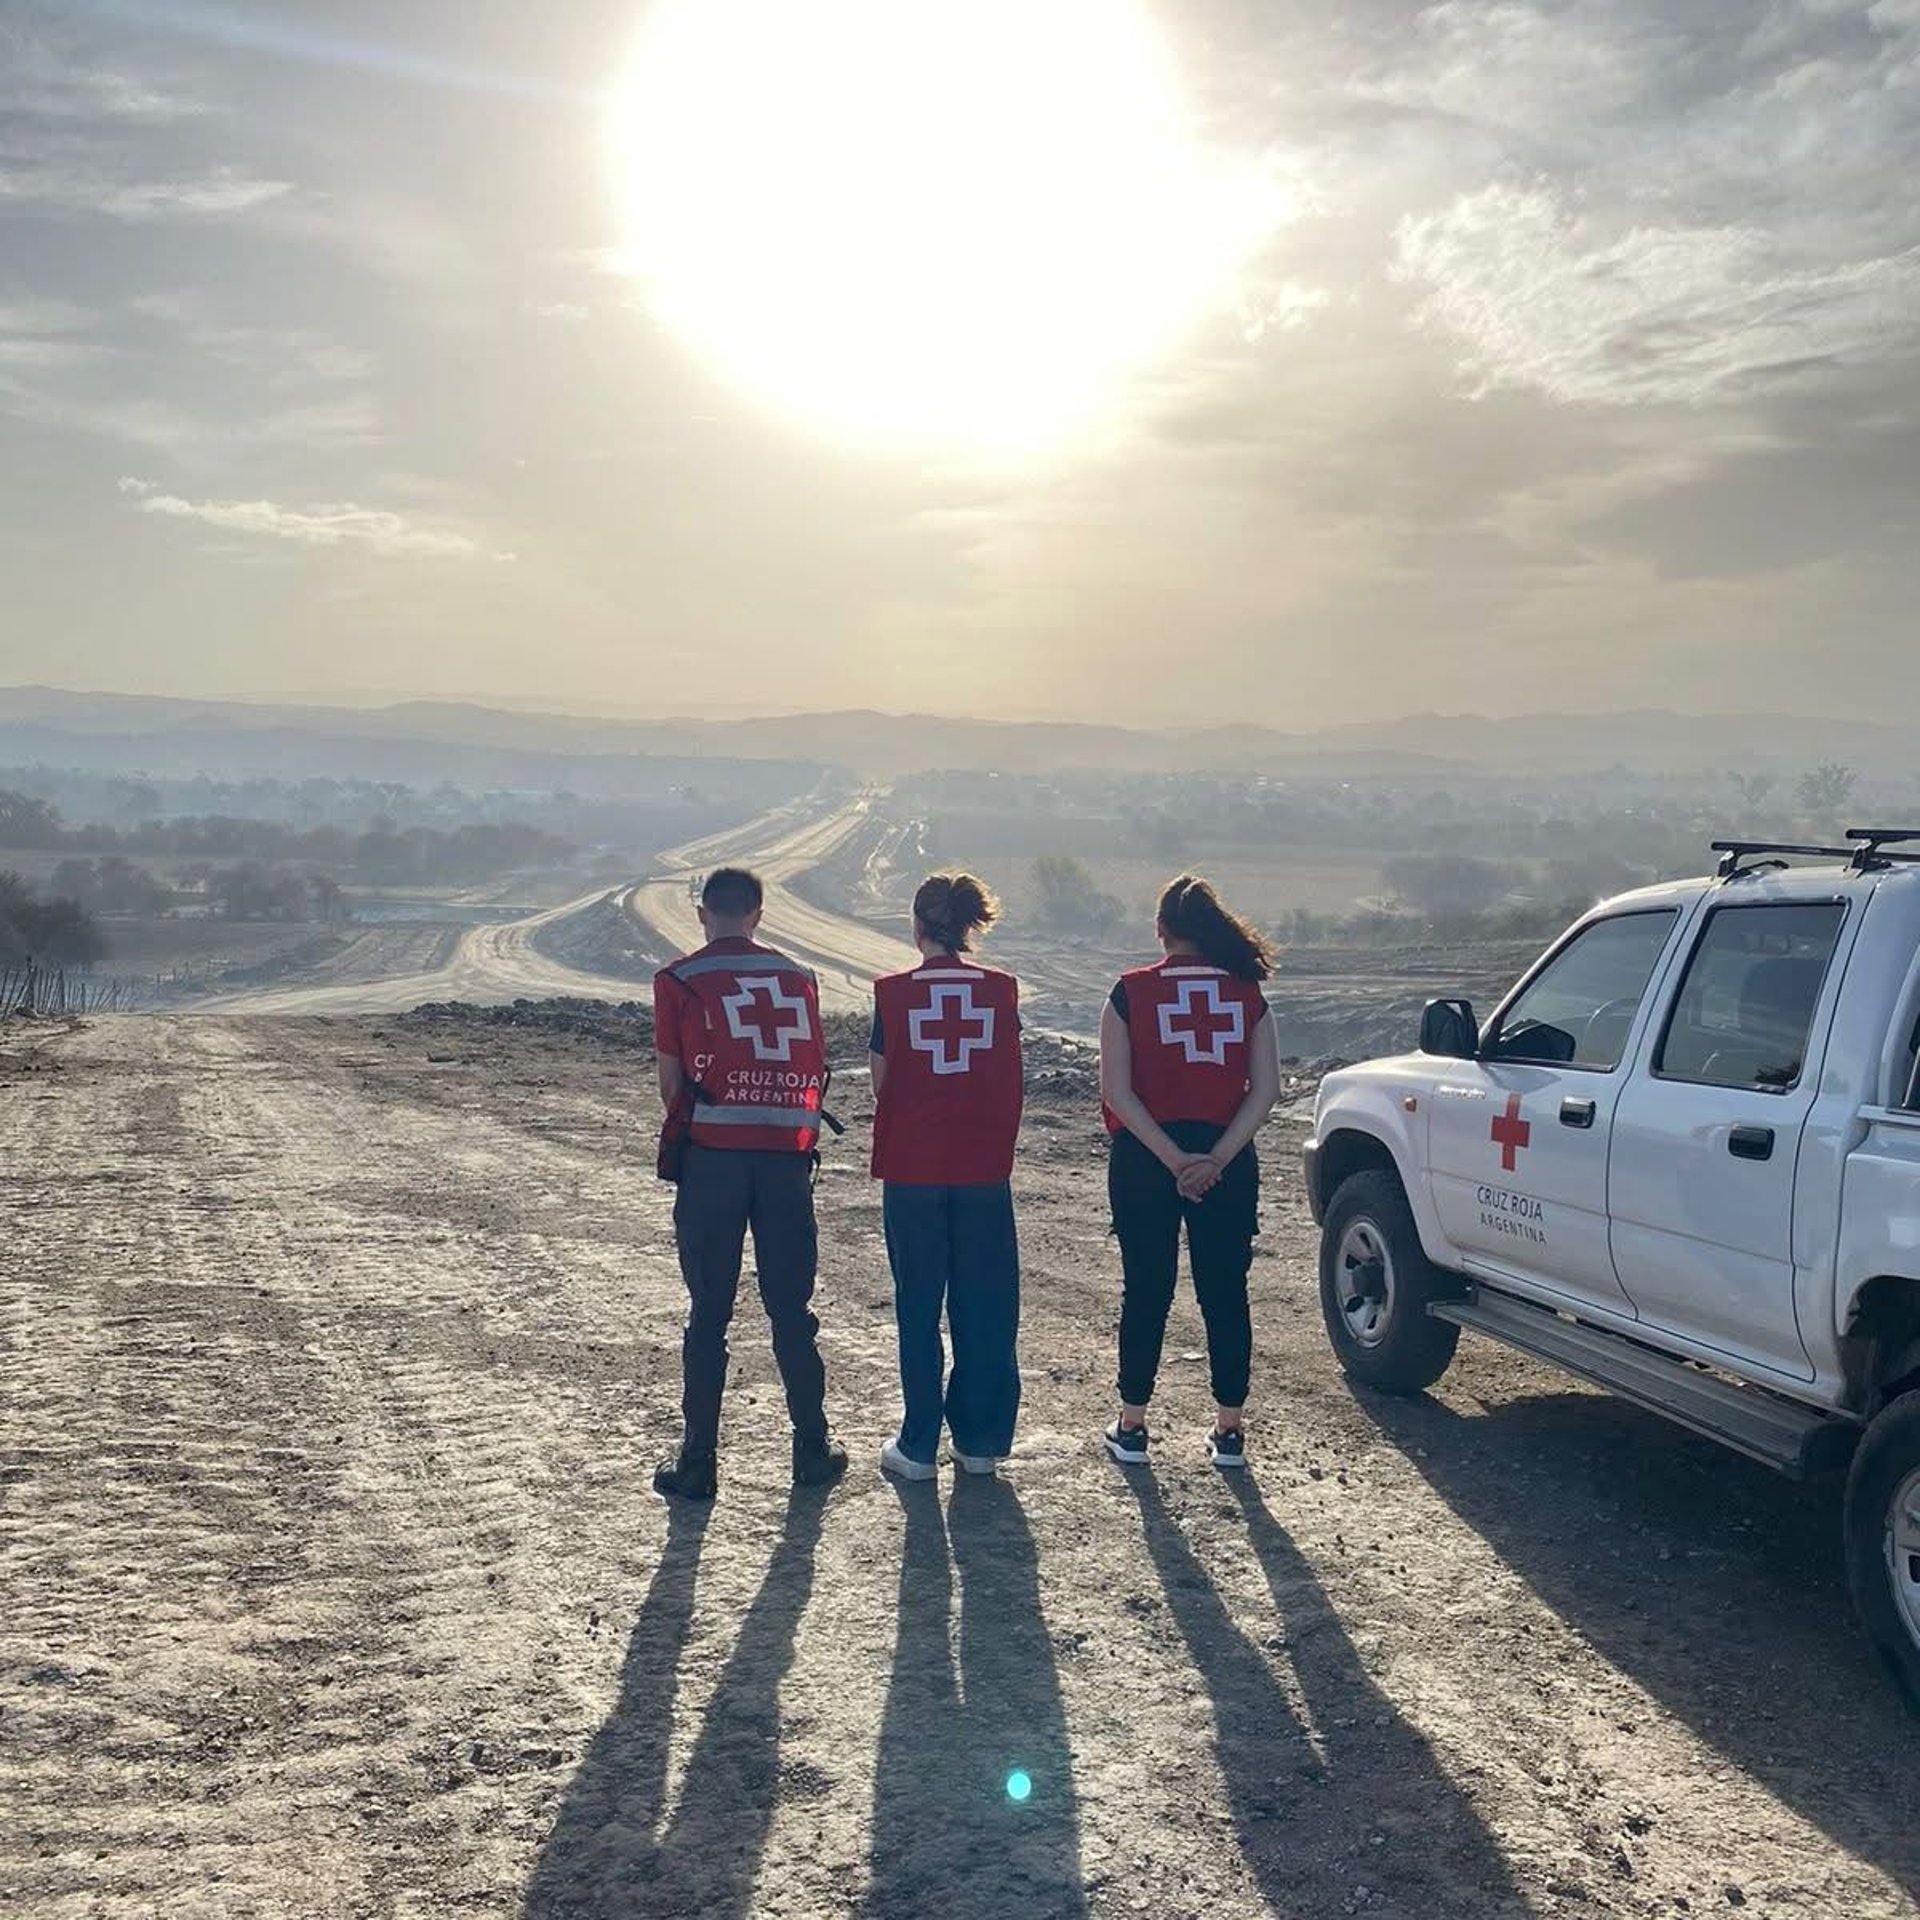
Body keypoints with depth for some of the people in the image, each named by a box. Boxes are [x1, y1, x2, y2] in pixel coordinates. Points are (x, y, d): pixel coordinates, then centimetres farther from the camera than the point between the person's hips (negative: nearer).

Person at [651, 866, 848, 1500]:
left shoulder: (680, 982, -1)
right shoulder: (797, 978, 9)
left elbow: (671, 1082, 0)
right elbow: (816, 1074, 8)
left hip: (712, 1158, -2)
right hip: (787, 1159, 2)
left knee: (708, 1313, 4)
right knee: (791, 1310, 12)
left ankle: (698, 1464, 8)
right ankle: (813, 1451, 19)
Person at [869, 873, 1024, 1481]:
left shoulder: (894, 992, -6)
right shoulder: (1000, 989, -1)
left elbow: (881, 1085, 1)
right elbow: (1010, 1084, 4)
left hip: (911, 1171, -1)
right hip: (984, 1169, 1)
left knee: (918, 1309, 7)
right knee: (984, 1305, 11)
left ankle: (919, 1446, 12)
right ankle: (980, 1440, 18)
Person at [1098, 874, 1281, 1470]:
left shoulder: (1131, 992, -3)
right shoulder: (1246, 993, 2)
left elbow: (1117, 1092, -11)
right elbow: (1265, 1089, -5)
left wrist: (1174, 1159, -12)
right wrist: (1216, 1159, -11)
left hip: (1143, 1160, -1)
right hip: (1226, 1160, 1)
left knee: (1145, 1292, 9)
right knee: (1226, 1294, 9)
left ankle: (1131, 1427, 16)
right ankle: (1228, 1431, 15)